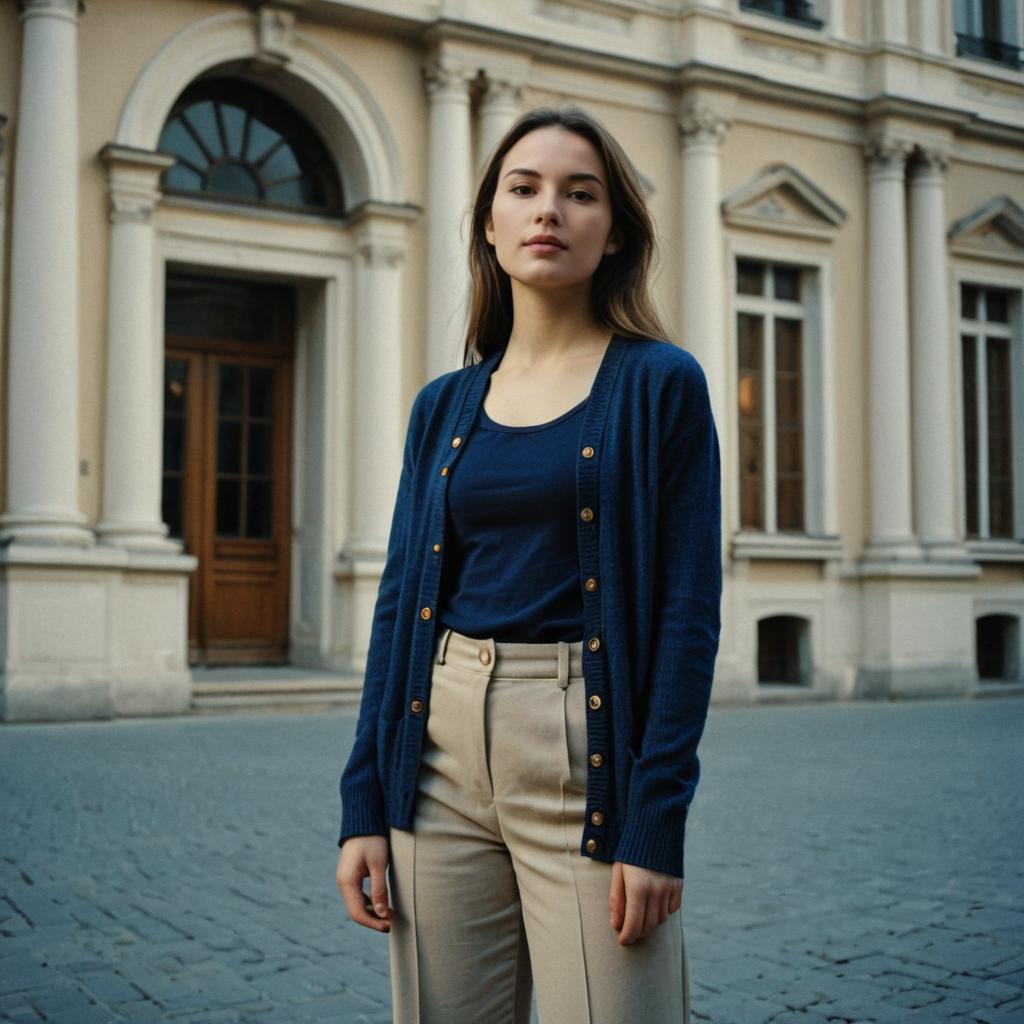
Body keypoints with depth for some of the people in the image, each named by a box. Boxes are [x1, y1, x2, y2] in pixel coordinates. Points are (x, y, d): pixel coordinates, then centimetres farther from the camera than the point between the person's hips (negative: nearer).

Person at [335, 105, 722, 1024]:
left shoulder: (660, 386, -3)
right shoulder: (445, 406, 10)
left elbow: (688, 613, -7)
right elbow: (400, 603, 9)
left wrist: (657, 824, -13)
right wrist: (364, 803, 3)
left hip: (587, 749, -4)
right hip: (441, 749, 4)